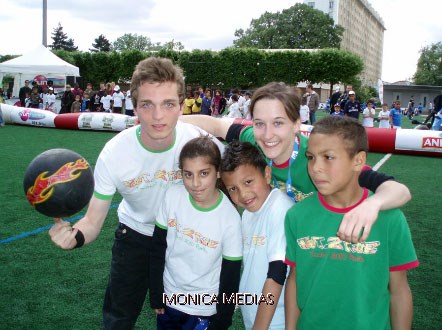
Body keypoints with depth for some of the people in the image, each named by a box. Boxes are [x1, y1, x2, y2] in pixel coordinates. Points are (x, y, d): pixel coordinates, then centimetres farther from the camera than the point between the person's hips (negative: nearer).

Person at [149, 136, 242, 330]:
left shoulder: (230, 218, -21)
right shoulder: (173, 196, -15)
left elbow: (231, 276, -12)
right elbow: (158, 248, -3)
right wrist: (155, 295, 1)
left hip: (205, 308, -3)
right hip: (168, 298, 3)